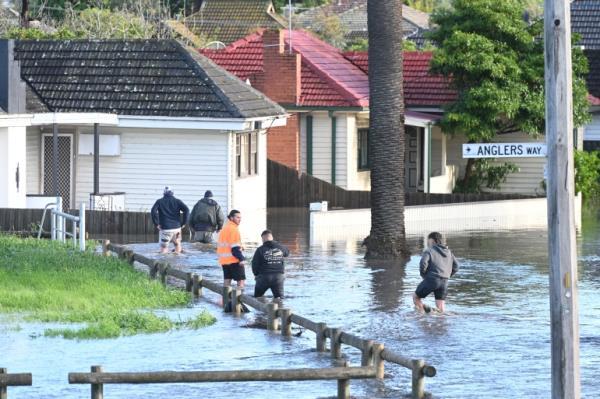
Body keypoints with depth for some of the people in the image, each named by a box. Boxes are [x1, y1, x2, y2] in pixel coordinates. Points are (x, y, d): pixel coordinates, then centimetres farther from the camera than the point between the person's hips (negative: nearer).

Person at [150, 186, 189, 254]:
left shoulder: (159, 202, 4)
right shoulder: (177, 201, 7)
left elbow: (153, 211, -12)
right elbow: (186, 210, -5)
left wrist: (156, 224, -5)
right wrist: (183, 223, 1)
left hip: (165, 228, -2)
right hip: (176, 228, 2)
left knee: (164, 247, -1)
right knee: (177, 244, 20)